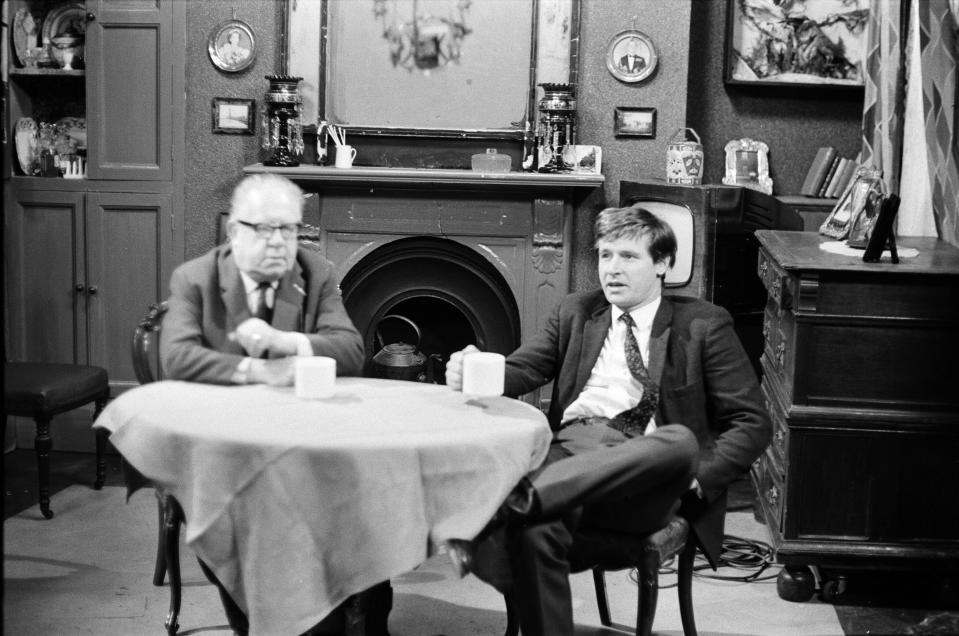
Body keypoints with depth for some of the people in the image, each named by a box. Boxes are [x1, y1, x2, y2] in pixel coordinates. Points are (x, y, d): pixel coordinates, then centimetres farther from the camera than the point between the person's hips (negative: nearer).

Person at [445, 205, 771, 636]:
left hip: (646, 477, -1)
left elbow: (753, 422, 9)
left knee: (681, 439, -37)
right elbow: (521, 369, 11)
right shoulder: (575, 313, 24)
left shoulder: (703, 325, 14)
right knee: (535, 529, -34)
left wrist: (699, 478, -7)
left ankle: (515, 501, -48)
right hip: (567, 451, 2)